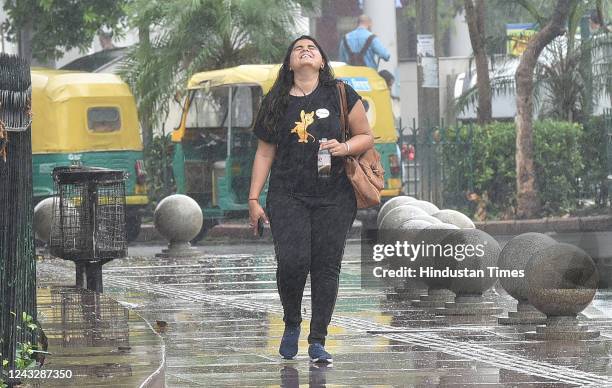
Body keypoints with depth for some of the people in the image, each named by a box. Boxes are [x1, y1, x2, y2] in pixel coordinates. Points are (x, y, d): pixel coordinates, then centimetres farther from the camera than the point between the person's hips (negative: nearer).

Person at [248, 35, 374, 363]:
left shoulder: (342, 96, 5)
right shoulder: (276, 103, 9)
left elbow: (367, 137, 9)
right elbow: (264, 152, 11)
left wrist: (344, 147, -12)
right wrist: (253, 199, 7)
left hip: (334, 197, 0)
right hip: (288, 196, 0)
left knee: (326, 267, -2)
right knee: (292, 260, -16)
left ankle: (317, 342, 6)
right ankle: (291, 323, 10)